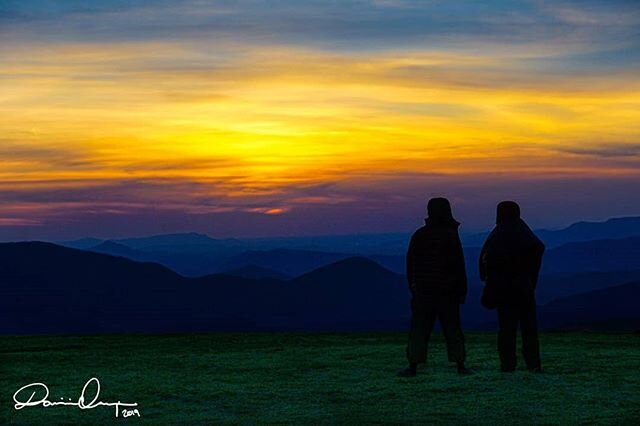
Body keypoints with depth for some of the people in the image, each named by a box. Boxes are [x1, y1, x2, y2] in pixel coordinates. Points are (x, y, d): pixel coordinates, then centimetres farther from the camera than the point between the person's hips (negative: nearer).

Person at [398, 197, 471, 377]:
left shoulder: (419, 235, 2)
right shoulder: (451, 236, -7)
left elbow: (410, 263, 6)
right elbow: (458, 265, -7)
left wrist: (412, 285, 14)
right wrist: (462, 291, -1)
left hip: (423, 290, 2)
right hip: (447, 290, -1)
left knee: (419, 328, 2)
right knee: (452, 328, 6)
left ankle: (413, 365, -5)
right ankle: (460, 365, 4)